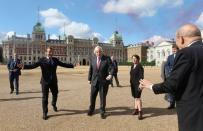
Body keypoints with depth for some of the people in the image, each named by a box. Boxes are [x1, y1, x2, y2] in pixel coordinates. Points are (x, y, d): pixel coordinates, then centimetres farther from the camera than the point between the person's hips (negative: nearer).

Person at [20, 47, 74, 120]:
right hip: (45, 82, -4)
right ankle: (45, 113, 13)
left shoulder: (55, 60, 6)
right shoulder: (42, 60, -6)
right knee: (45, 97, -1)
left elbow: (63, 64, 11)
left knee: (55, 94, 20)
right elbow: (33, 65, -16)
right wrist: (24, 66, -32)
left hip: (53, 81, 4)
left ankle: (54, 104, 51)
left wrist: (73, 65, 11)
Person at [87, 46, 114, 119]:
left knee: (103, 97, 6)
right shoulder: (93, 59, 3)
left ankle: (102, 112, 23)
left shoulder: (107, 59, -8)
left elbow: (111, 68, -15)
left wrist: (110, 75, -34)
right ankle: (91, 109, 35)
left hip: (104, 81, -3)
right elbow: (91, 69, 9)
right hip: (94, 81, 3)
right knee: (92, 96, 13)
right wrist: (89, 79, 10)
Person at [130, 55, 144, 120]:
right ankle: (136, 109, 26)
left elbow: (141, 76, -16)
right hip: (133, 84, 8)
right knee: (135, 97, 15)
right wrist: (131, 83, 13)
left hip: (138, 84, -7)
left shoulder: (140, 66, -13)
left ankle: (140, 112, 0)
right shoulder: (132, 66, 10)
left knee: (138, 97, -7)